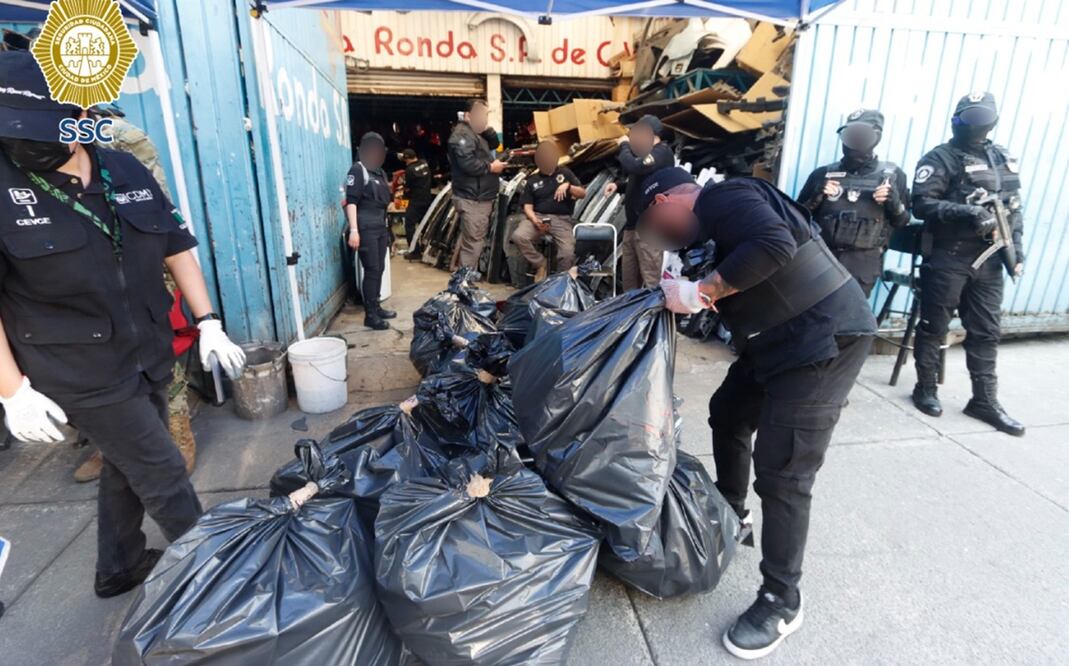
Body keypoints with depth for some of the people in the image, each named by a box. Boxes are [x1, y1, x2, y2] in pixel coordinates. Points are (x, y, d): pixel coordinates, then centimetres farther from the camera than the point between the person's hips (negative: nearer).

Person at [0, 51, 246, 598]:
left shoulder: (127, 172, 0)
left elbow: (177, 246, 7)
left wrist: (208, 323, 1)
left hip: (150, 359, 6)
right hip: (84, 374, -5)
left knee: (127, 467, 21)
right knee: (163, 476, 3)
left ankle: (117, 568, 44)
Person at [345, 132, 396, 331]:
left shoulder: (380, 172, 16)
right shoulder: (358, 170, -8)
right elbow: (351, 201, -15)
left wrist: (387, 229, 19)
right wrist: (353, 230, -23)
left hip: (381, 227, 8)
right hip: (365, 229, -8)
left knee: (379, 269, 11)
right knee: (371, 270, -7)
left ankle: (376, 307, 23)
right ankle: (370, 315, -1)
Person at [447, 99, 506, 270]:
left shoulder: (476, 132, 20)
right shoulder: (462, 134, -14)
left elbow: (494, 145, 23)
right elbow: (467, 164, -26)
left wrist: (488, 130, 5)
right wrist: (491, 167, -15)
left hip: (482, 197, 11)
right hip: (471, 199, -11)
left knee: (478, 240, 16)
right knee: (473, 242, -11)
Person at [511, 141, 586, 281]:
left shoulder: (565, 173, 15)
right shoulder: (532, 180, 14)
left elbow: (583, 193, 10)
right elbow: (528, 206, 6)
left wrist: (568, 186, -10)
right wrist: (535, 220, -16)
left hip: (562, 219, -1)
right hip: (539, 216, 1)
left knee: (567, 253, -26)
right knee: (518, 236, -29)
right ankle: (540, 264, -6)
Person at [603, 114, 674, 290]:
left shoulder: (662, 152, -10)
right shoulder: (646, 153, 20)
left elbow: (633, 167, -25)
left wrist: (625, 145, -7)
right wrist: (618, 185, 8)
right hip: (633, 224, 10)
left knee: (650, 279, -11)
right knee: (629, 278, 12)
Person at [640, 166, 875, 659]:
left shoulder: (723, 197, -13)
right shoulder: (711, 226, 16)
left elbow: (774, 246, -31)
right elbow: (726, 293, 14)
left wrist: (699, 292, -23)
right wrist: (680, 294, 0)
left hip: (823, 338, -10)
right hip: (777, 340, 11)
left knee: (782, 473, -7)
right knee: (727, 415, 22)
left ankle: (782, 603, 11)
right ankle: (731, 513, 43)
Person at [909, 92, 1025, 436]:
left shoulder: (1004, 159, 14)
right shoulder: (940, 159, -4)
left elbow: (1013, 207, 17)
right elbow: (922, 204, -14)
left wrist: (1016, 247, 9)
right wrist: (966, 213, -24)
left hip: (988, 259, 6)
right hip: (947, 257, -5)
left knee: (985, 332, 8)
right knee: (934, 327, 4)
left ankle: (985, 400, 17)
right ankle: (926, 389, 18)